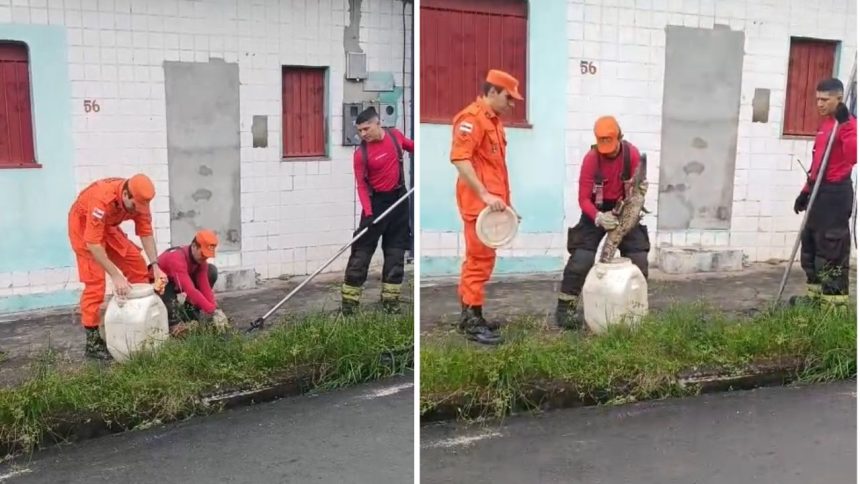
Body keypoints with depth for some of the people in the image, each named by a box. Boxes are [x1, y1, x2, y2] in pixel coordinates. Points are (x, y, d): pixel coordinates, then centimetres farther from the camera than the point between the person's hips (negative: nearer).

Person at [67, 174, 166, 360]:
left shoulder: (139, 199, -21)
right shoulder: (103, 199, -41)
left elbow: (146, 233, -13)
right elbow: (93, 244, -40)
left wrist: (155, 266, -22)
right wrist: (116, 275, -41)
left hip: (108, 225, 7)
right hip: (83, 224, -7)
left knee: (138, 266, 2)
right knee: (95, 281, -15)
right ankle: (92, 342, -9)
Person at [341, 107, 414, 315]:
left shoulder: (395, 135, -4)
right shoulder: (361, 154, -14)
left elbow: (411, 146, 18)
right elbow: (361, 185, -14)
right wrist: (368, 213, -23)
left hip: (400, 198, 4)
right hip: (377, 201, -4)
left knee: (395, 250, 8)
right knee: (362, 249, -6)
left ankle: (390, 299, 16)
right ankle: (349, 299, -1)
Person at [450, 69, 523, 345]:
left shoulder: (494, 119, 19)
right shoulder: (472, 117, -12)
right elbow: (460, 159, -22)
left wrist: (504, 197, 21)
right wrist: (485, 195, -25)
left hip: (491, 202, 10)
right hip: (479, 202, -10)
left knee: (479, 257, 13)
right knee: (480, 258, -7)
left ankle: (469, 315, 22)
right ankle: (472, 320, -1)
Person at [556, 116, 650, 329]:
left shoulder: (632, 153, -14)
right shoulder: (591, 159, -21)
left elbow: (637, 187, -7)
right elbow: (584, 198, -22)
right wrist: (598, 218, -37)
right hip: (596, 211, -3)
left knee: (639, 259, 1)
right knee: (581, 259, -13)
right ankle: (565, 307, -5)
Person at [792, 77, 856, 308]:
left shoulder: (848, 123, -12)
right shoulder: (825, 124, 16)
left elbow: (853, 157, -29)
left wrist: (844, 124, -31)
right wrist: (807, 190, 21)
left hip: (836, 192, -9)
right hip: (820, 191, 9)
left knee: (832, 246, -6)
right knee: (810, 242, 14)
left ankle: (835, 299, 1)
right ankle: (816, 293, 25)